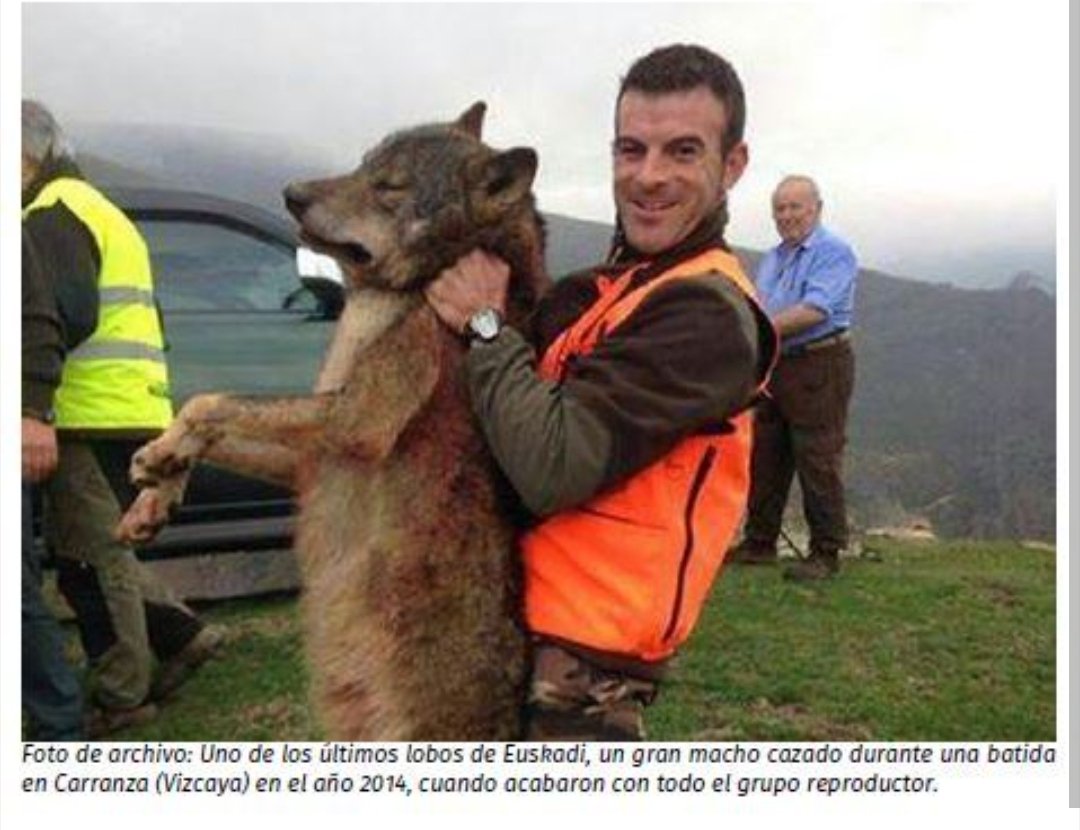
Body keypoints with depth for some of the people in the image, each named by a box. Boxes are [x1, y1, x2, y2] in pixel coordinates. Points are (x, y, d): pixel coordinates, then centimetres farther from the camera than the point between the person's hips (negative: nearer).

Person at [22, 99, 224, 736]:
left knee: (90, 559, -2)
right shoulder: (102, 212, 26)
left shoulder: (53, 213, -6)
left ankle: (121, 698, 7)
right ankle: (183, 634, 20)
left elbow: (64, 314, -20)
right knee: (99, 552, 17)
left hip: (94, 415, -10)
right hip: (134, 411, 10)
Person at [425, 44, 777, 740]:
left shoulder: (707, 312, -19)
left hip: (580, 657, -9)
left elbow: (552, 469, -26)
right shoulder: (608, 289, 10)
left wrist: (485, 323, -16)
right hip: (528, 625, 9)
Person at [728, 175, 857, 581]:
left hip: (819, 365, -8)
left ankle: (826, 553, 5)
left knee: (818, 463, -4)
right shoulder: (772, 258, 20)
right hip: (774, 366, 8)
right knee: (764, 458, 11)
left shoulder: (834, 252, -7)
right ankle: (759, 542, 22)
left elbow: (814, 310, -20)